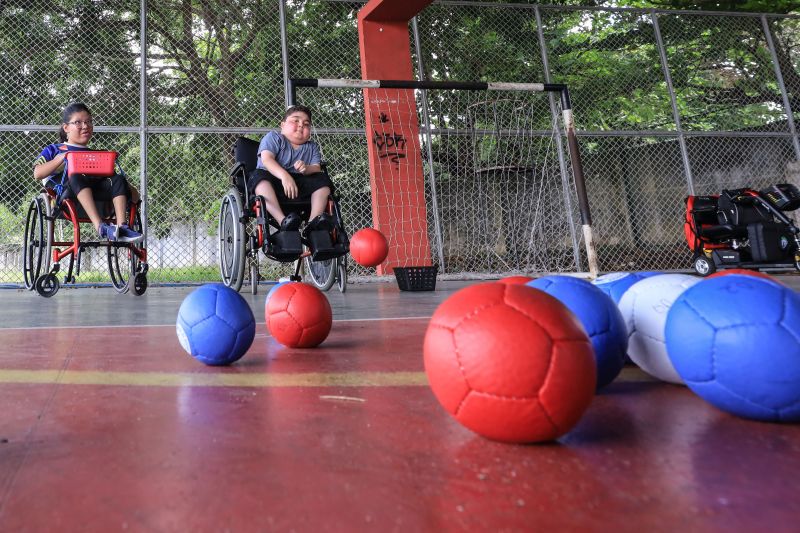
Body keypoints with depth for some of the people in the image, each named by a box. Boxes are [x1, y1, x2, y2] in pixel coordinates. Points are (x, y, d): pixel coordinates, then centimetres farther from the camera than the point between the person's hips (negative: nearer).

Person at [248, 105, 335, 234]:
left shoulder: (312, 147, 19)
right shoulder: (273, 137, 8)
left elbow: (317, 168, 3)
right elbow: (266, 159, -12)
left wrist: (306, 169, -25)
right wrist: (285, 175, -31)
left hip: (299, 185, 3)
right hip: (276, 179, -3)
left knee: (323, 180, -12)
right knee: (259, 175, -31)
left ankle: (313, 222, -29)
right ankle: (283, 221, -47)